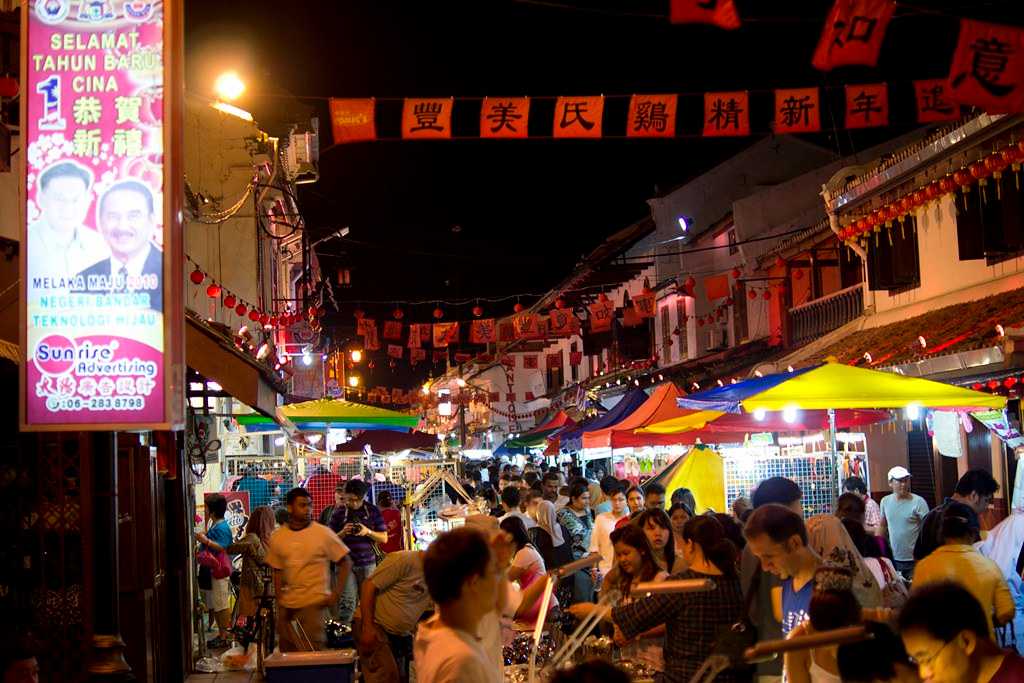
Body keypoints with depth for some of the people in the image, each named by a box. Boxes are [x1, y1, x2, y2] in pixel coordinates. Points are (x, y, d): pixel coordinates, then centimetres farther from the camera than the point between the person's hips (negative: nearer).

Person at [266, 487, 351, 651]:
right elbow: (277, 572, 13)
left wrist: (336, 594, -8)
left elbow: (346, 562, -1)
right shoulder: (278, 537, 6)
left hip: (314, 603, -4)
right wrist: (279, 602, 6)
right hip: (287, 605, 4)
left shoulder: (323, 533, -5)